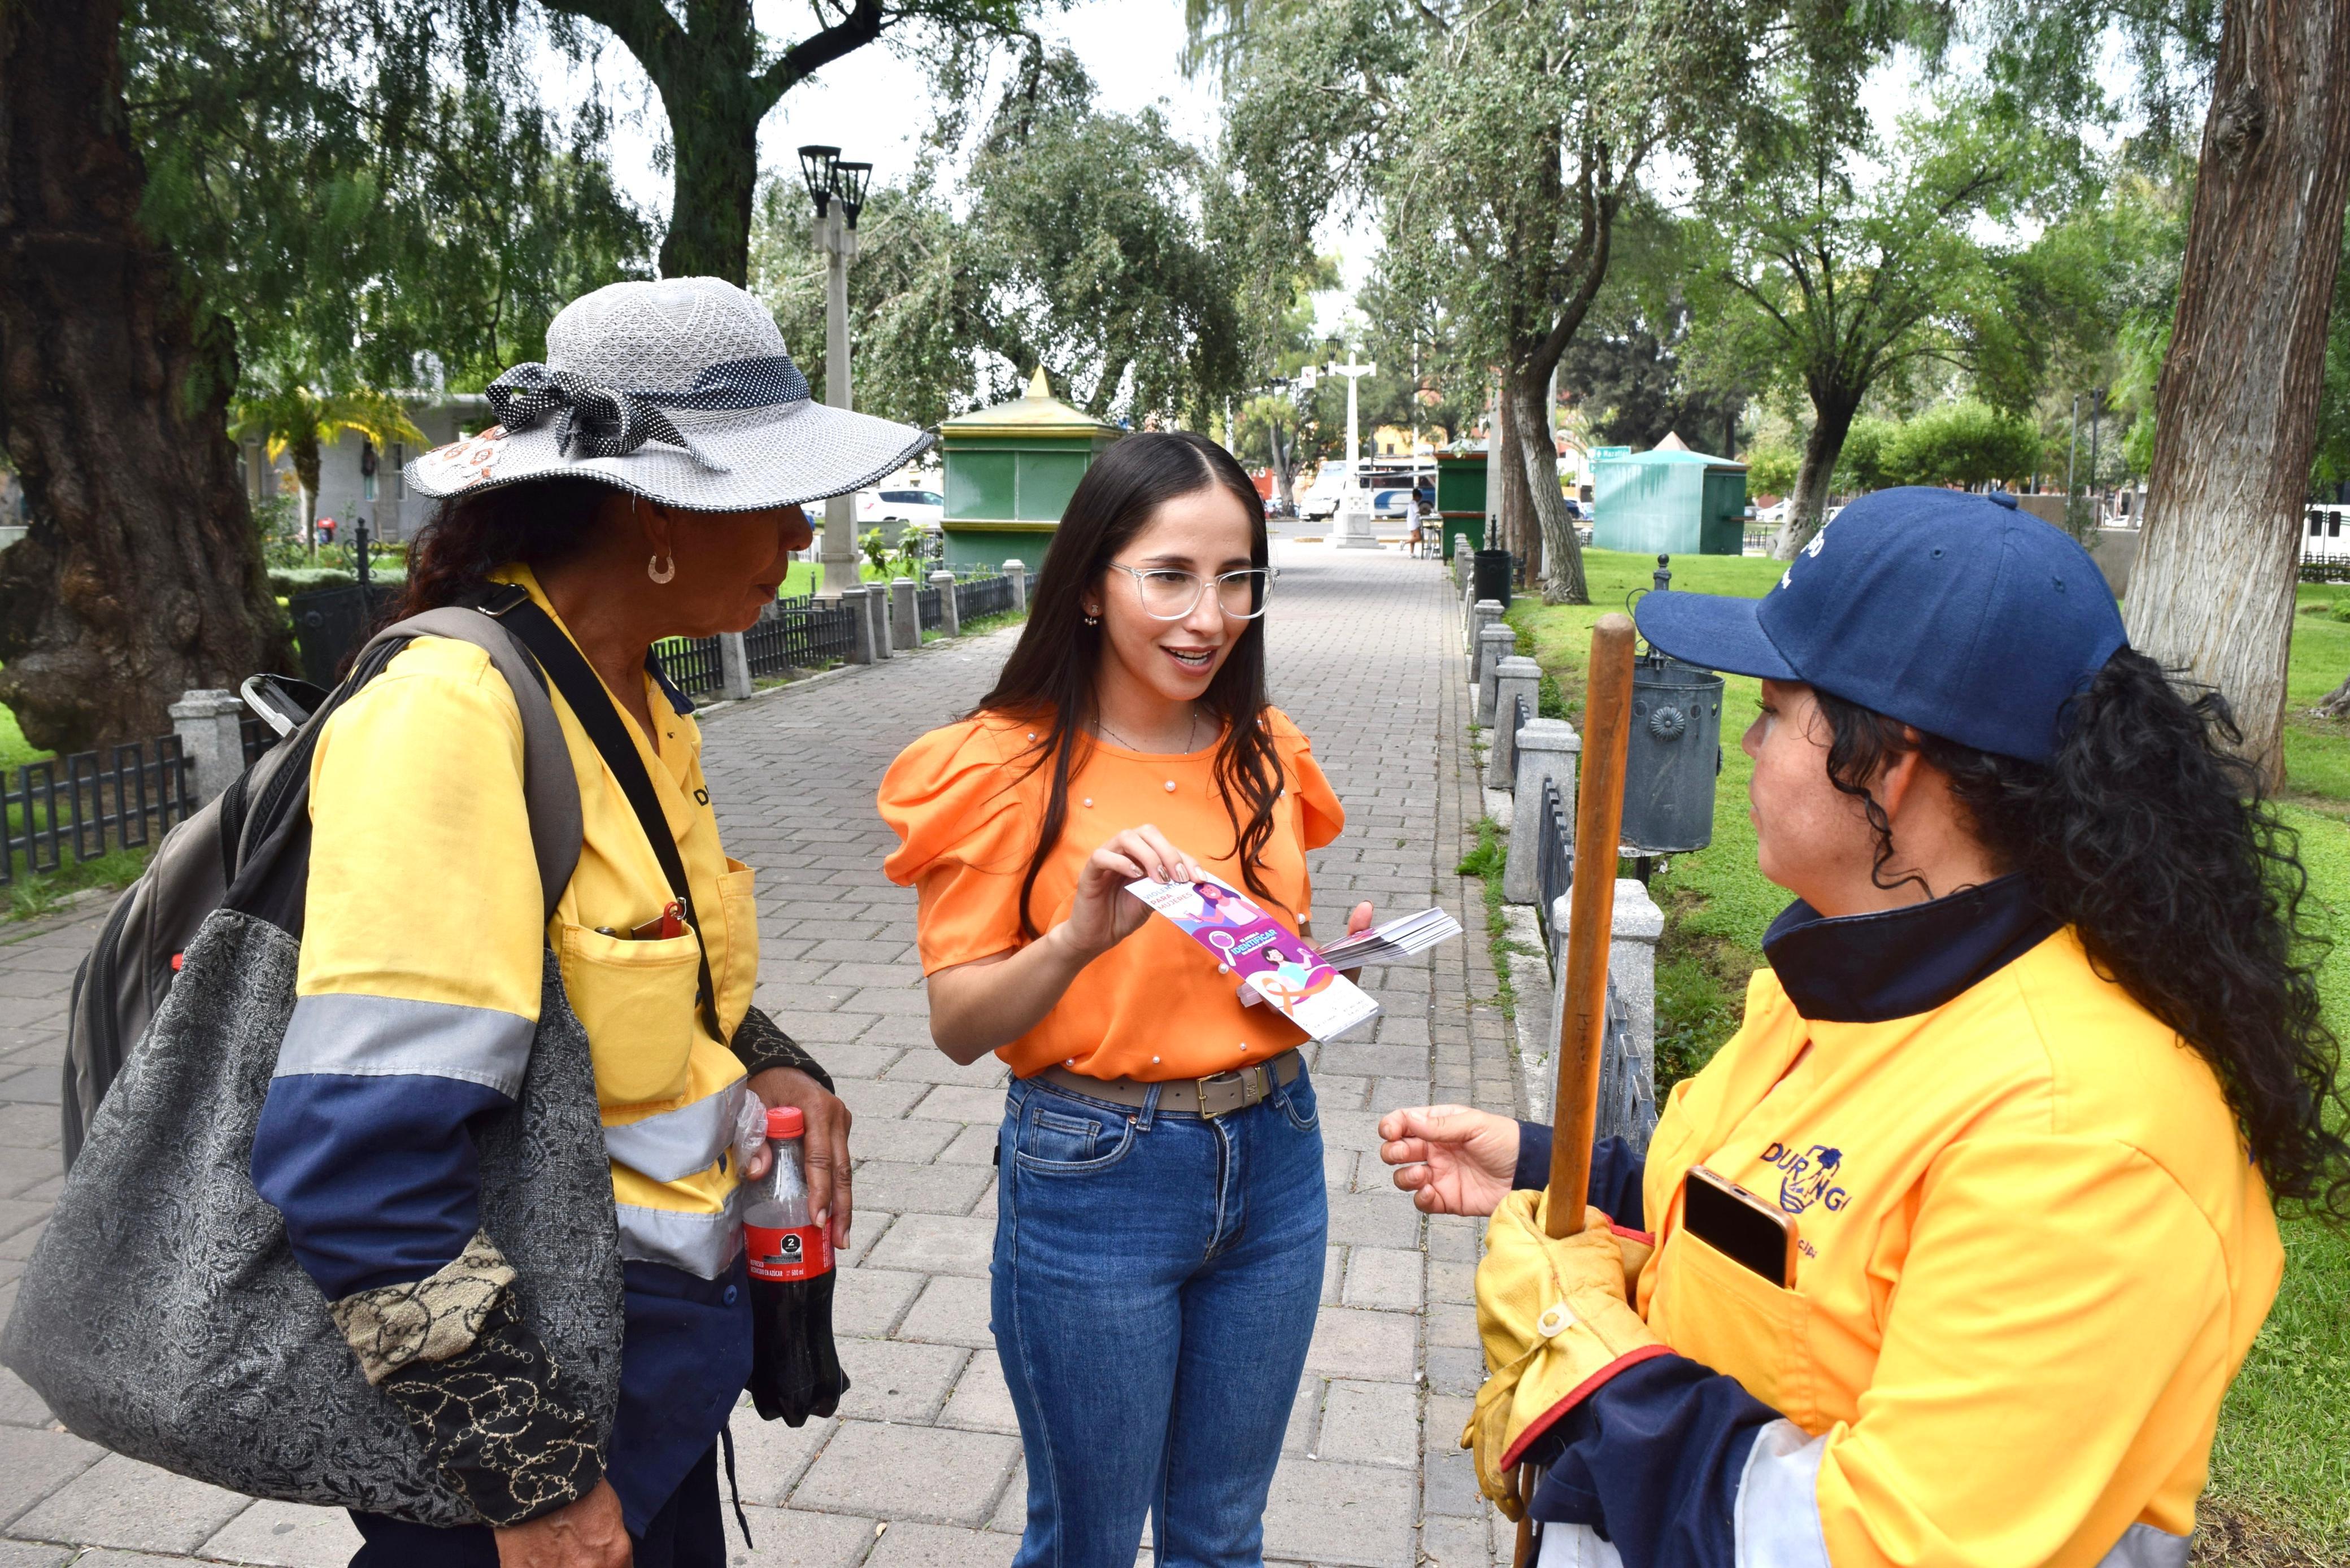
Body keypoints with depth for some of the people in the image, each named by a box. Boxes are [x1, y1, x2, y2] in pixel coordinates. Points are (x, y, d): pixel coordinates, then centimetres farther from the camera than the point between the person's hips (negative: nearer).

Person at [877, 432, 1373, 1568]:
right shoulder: (1009, 769, -12)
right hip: (1092, 1180, -4)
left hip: (1272, 1161, 5)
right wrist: (1078, 937, -30)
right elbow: (958, 1026, -13)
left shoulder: (1263, 753, 2)